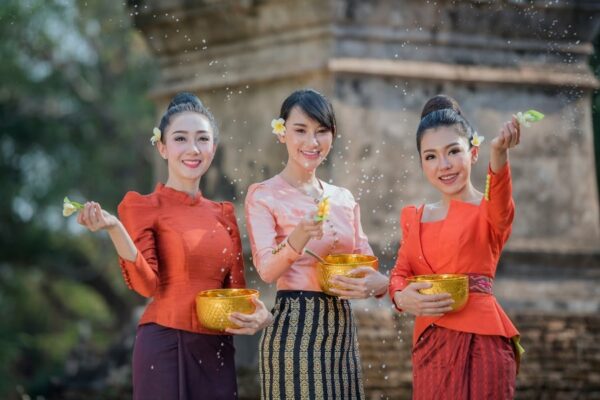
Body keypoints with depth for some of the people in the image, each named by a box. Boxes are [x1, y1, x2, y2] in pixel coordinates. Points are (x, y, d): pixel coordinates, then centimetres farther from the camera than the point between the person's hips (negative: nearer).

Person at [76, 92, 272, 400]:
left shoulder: (223, 213, 14)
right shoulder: (143, 206, -1)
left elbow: (236, 288, 14)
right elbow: (146, 284, -12)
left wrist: (258, 316, -8)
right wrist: (114, 229, -26)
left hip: (217, 351, 5)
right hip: (165, 347, -5)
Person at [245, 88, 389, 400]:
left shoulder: (344, 199, 13)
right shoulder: (264, 195, -3)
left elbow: (367, 264, 13)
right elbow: (266, 270, -15)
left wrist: (373, 284, -11)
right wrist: (297, 240, -35)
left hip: (342, 328, 5)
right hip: (295, 328, -5)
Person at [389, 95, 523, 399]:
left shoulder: (487, 211, -3)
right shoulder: (415, 219, 14)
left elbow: (500, 209, -26)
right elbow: (400, 272, 9)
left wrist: (498, 154, -46)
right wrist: (401, 297, -17)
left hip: (480, 341, -5)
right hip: (429, 343, 5)